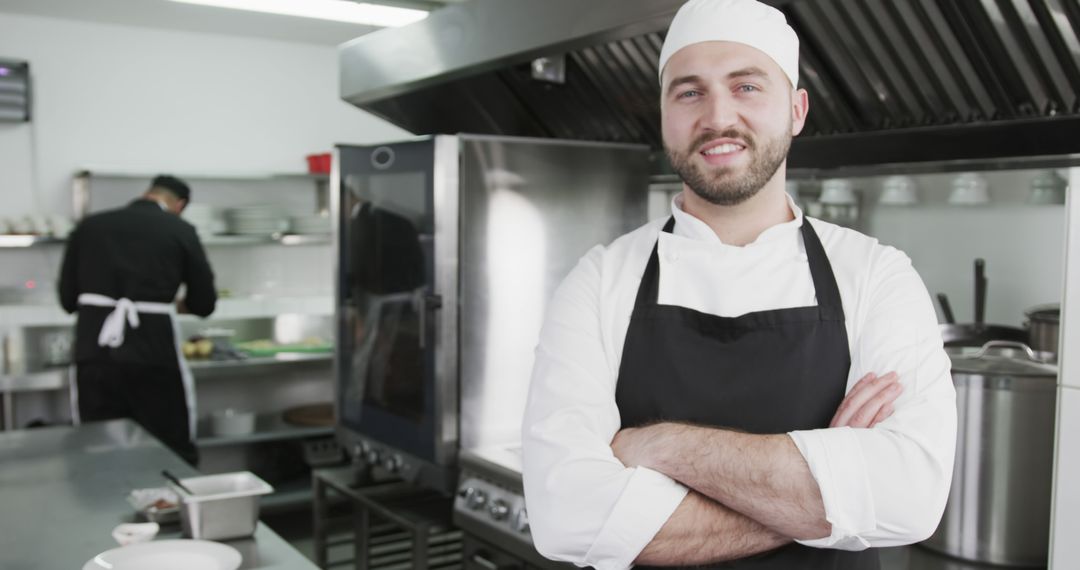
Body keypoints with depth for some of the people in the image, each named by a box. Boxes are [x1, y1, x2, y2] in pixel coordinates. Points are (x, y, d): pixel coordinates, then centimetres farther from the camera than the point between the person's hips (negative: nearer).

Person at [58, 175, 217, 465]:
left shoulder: (90, 226, 10)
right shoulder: (180, 232, 2)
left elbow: (68, 298, 11)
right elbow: (203, 303, 6)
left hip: (95, 356, 3)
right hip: (153, 356, -3)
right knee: (174, 456, 9)